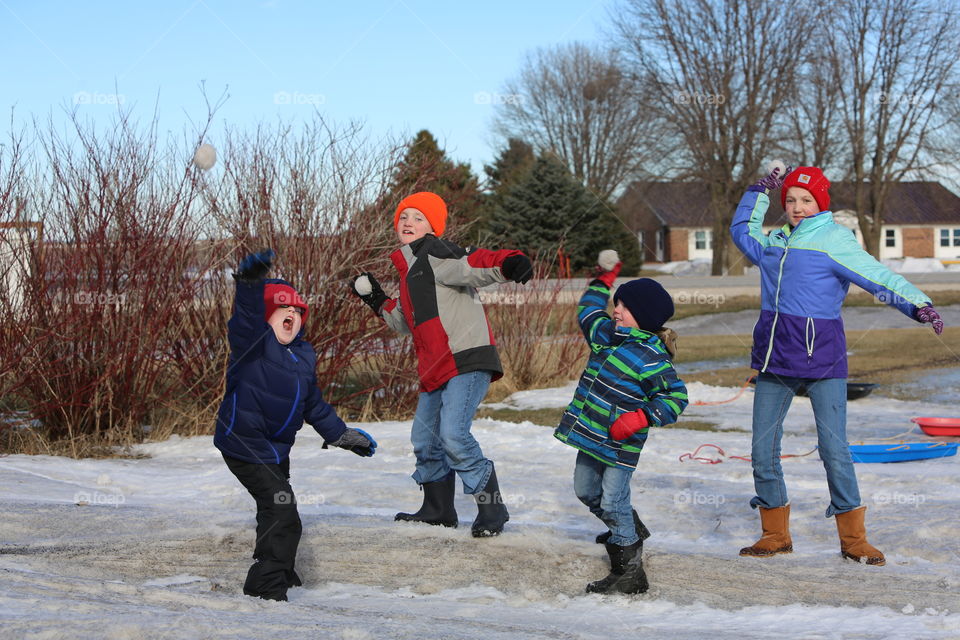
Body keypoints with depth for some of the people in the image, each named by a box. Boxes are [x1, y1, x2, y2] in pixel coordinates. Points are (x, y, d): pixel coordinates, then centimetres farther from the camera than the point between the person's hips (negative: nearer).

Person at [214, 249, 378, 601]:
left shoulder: (304, 356, 10)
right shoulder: (254, 342, -13)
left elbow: (314, 406, 22)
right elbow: (246, 319, -38)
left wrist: (344, 435, 24)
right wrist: (251, 283, -54)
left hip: (276, 447, 9)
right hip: (244, 443, -9)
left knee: (276, 510, 23)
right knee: (281, 510, -16)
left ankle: (280, 575, 43)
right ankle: (267, 588, -11)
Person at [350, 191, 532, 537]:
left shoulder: (434, 254, -7)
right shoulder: (411, 268, 22)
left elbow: (472, 265, -27)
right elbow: (408, 322, 33)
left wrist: (508, 263, -45)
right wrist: (378, 301, 25)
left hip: (466, 362, -10)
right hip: (436, 370, 10)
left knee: (453, 434, -21)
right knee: (425, 439, 17)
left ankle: (492, 509, -10)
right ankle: (437, 509, 34)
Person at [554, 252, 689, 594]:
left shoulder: (651, 358, -19)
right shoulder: (607, 336, 6)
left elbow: (675, 397, -20)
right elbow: (588, 311, 28)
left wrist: (641, 417, -29)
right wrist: (602, 282, 32)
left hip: (620, 446, -9)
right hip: (591, 437, 9)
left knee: (613, 502, -9)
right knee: (586, 490, 21)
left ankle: (630, 573, 1)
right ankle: (631, 531, 44)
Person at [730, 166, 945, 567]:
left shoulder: (835, 240, -4)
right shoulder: (775, 243, 13)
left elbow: (879, 278, -12)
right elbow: (742, 231, 33)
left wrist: (918, 304, -26)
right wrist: (761, 191, 22)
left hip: (821, 355, -6)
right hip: (775, 355, 6)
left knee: (834, 450, -8)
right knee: (763, 451, 6)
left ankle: (853, 539, 3)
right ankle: (775, 534, 20)